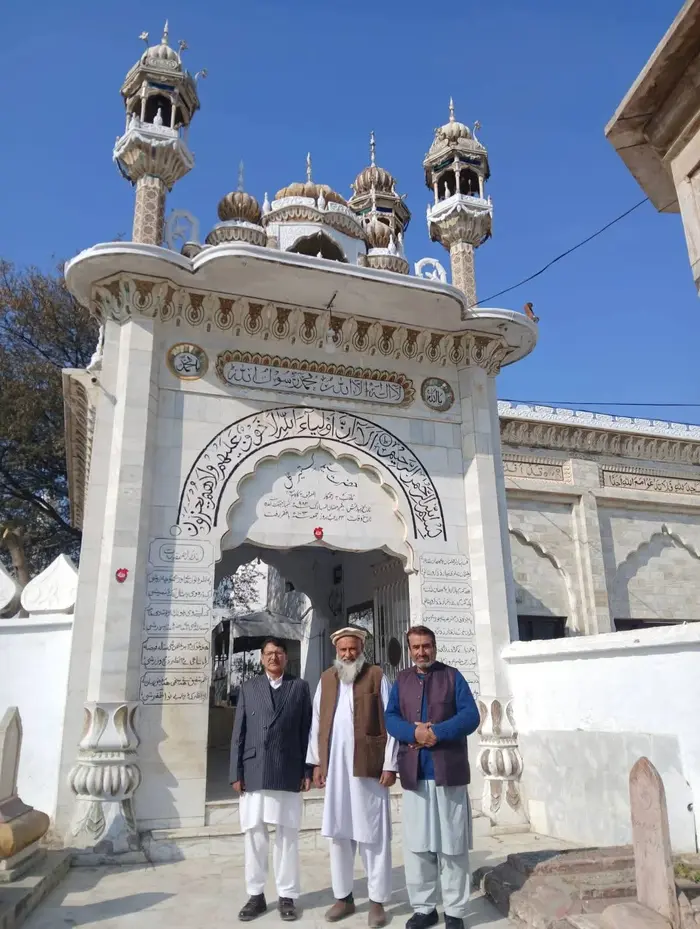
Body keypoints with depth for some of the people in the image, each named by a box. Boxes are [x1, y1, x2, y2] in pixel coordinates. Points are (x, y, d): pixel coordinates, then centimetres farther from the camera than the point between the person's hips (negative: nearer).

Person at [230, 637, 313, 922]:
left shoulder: (300, 687, 6)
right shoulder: (248, 688, 9)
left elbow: (306, 731, 4)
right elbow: (239, 732, 6)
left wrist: (307, 770, -1)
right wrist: (236, 772, 0)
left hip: (288, 772, -1)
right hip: (254, 772, 1)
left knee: (287, 836, 6)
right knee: (253, 835, 7)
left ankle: (286, 896, 18)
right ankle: (256, 895, 21)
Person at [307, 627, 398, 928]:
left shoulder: (377, 676, -2)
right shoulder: (326, 679, 10)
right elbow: (317, 723, 11)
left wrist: (390, 765, -9)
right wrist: (316, 762, 6)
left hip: (369, 767, -4)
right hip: (334, 768, 4)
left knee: (373, 835, 4)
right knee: (338, 834, 12)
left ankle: (377, 901, 16)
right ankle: (343, 897, 26)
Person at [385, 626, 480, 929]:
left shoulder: (452, 676, 4)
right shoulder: (401, 680, 12)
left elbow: (471, 716, -6)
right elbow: (390, 718, 2)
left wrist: (437, 732, -18)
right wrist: (414, 732, -17)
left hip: (449, 771, -2)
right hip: (414, 773, 2)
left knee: (452, 845, 4)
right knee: (416, 845, 7)